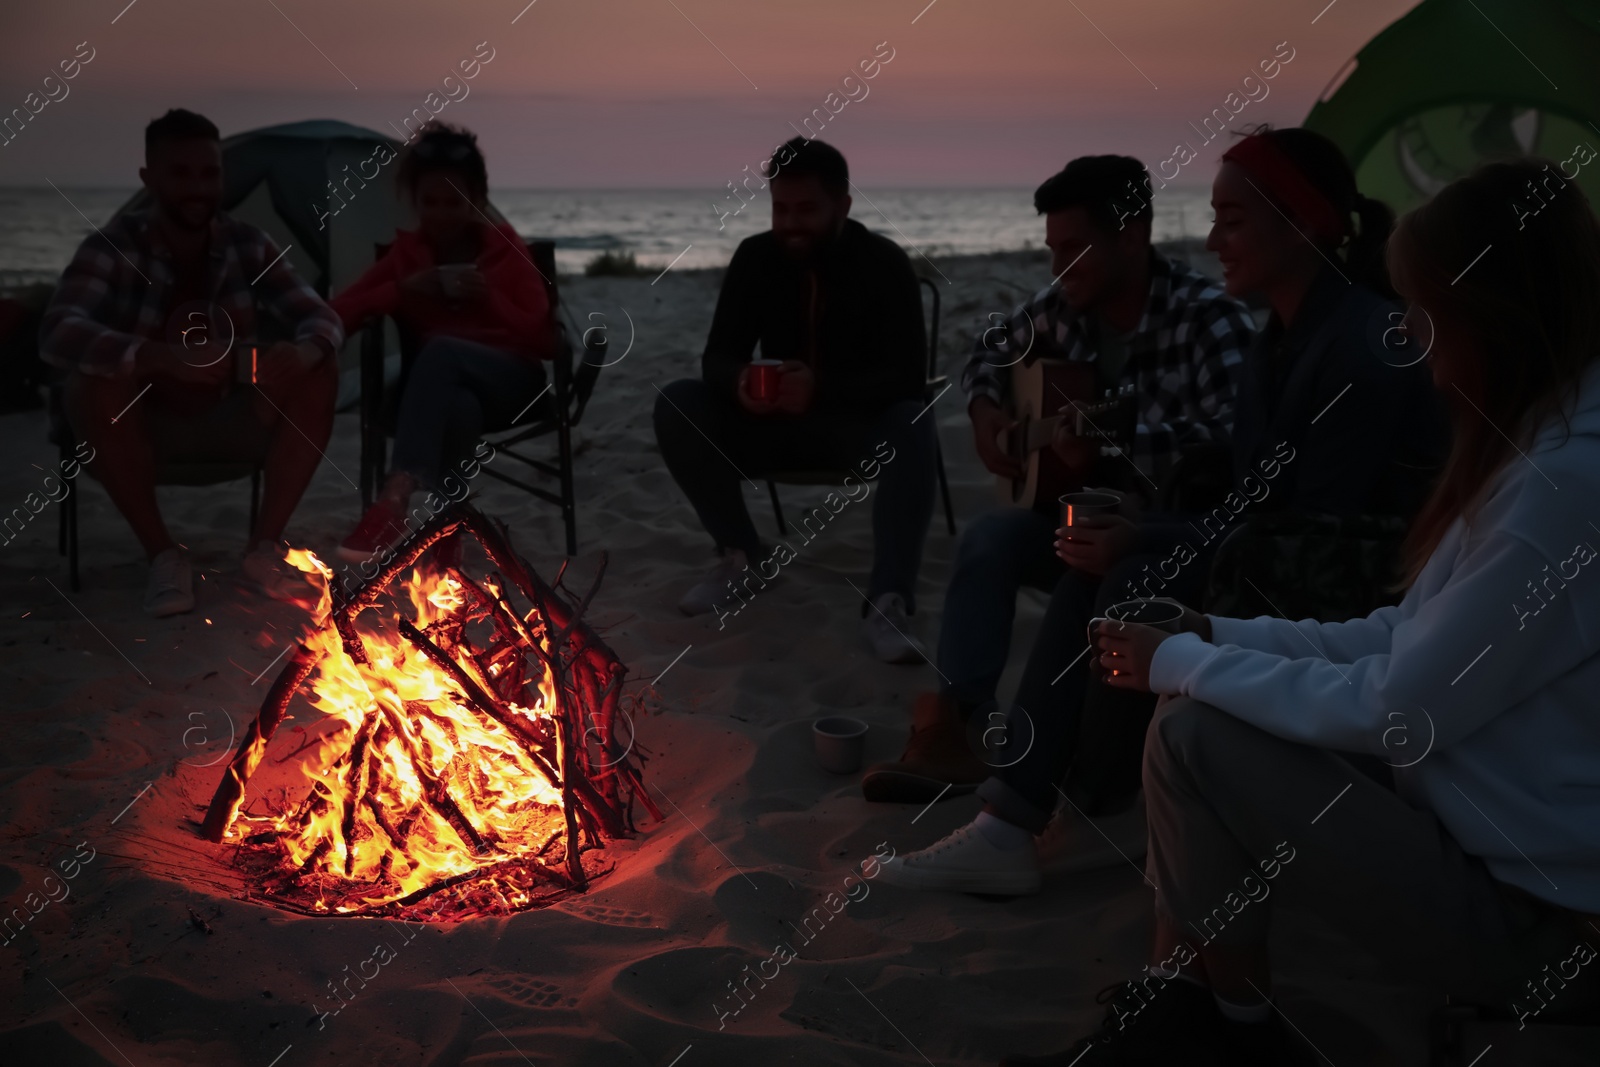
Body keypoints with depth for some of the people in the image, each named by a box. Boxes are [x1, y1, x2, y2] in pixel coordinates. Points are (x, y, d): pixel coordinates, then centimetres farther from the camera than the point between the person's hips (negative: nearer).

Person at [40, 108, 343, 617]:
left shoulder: (247, 245, -6)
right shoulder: (112, 246, -16)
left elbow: (322, 319, -9)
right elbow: (57, 335, -31)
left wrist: (302, 351, -36)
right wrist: (164, 358, -49)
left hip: (228, 421, 3)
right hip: (142, 426, -2)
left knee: (317, 376, -21)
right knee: (95, 389, -34)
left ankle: (263, 547, -13)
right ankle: (163, 555, -19)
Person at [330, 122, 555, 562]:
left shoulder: (506, 250, 5)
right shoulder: (407, 252, 10)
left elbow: (544, 340, -1)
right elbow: (339, 313, 1)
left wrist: (488, 296, -16)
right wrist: (404, 288, -14)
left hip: (509, 381, -1)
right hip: (443, 387, 1)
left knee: (440, 349, -38)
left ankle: (393, 502, -55)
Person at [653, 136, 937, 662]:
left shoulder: (884, 263, -15)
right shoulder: (756, 257, -5)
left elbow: (909, 378, -23)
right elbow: (717, 357, -7)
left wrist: (821, 388, -41)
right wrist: (738, 382, -34)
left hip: (859, 425, -3)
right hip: (776, 421, 3)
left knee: (912, 425, -36)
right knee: (677, 405, -20)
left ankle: (887, 603, -40)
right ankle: (745, 557, -7)